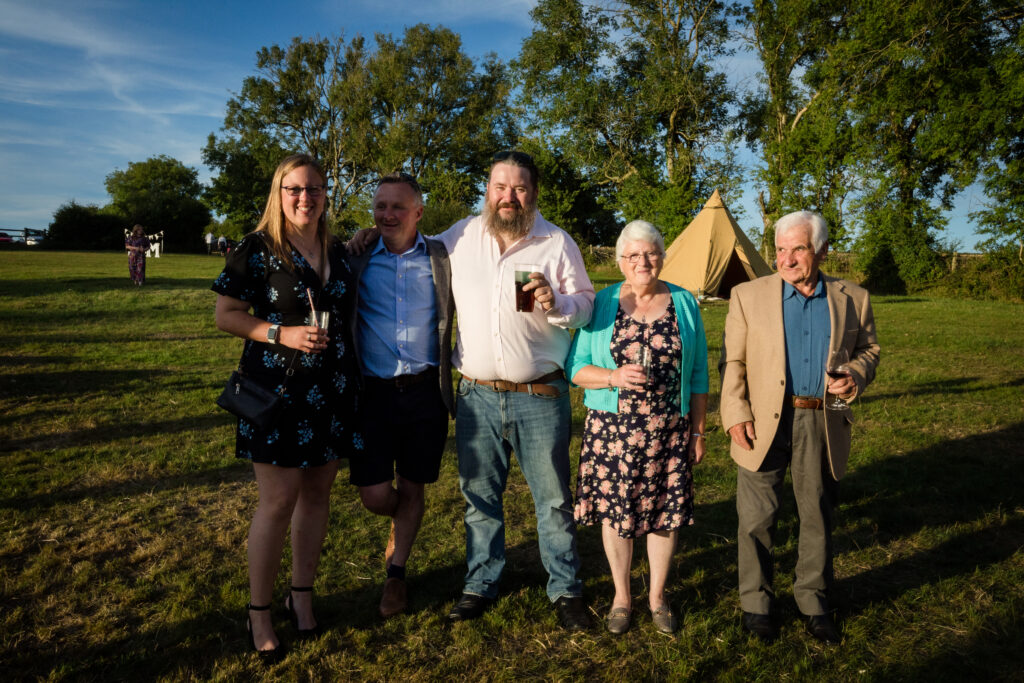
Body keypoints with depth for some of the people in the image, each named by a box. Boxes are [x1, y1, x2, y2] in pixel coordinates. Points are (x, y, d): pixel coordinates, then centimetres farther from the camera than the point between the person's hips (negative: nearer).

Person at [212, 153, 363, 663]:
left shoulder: (338, 252, 11)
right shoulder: (256, 249, -4)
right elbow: (225, 315, -6)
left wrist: (355, 378, 14)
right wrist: (282, 334, -18)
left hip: (331, 391, 5)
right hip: (277, 390, -5)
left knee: (317, 492, 11)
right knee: (277, 501, -2)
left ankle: (302, 594, 28)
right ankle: (258, 612, 16)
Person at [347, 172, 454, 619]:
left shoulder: (443, 259, 4)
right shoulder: (356, 260, 4)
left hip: (426, 392, 0)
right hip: (373, 392, 0)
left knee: (411, 489, 11)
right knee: (375, 495, -1)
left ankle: (395, 573, 32)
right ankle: (403, 523, 36)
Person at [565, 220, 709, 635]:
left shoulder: (684, 303, 4)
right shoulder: (601, 304, 1)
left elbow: (697, 375, 7)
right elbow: (576, 367, 0)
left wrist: (698, 431, 4)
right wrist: (614, 377, -18)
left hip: (669, 430, 1)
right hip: (612, 429, 0)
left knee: (665, 511, 9)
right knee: (614, 511, 7)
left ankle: (657, 596, 30)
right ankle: (621, 597, 28)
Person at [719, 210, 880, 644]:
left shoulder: (853, 299, 4)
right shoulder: (748, 295, -1)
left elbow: (868, 349, 14)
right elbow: (732, 361, -1)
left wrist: (855, 377, -8)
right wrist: (736, 413, -9)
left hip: (824, 425, 2)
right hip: (764, 424, -2)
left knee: (818, 518, 15)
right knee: (757, 520, 7)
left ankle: (813, 599, 34)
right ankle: (756, 601, 25)